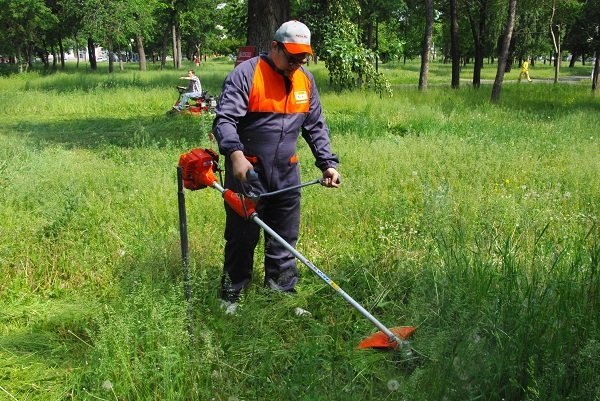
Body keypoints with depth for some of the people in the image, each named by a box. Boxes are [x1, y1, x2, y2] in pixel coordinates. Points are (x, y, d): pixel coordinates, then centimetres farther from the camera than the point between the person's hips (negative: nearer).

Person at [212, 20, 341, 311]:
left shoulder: (306, 80, 8)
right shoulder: (245, 74, -11)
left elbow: (316, 126, 15)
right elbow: (224, 119, -19)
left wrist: (328, 163, 7)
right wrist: (236, 154, -36)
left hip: (287, 174, 5)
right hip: (247, 172, -5)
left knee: (285, 241, 11)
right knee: (242, 239, 4)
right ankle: (230, 298, 20)